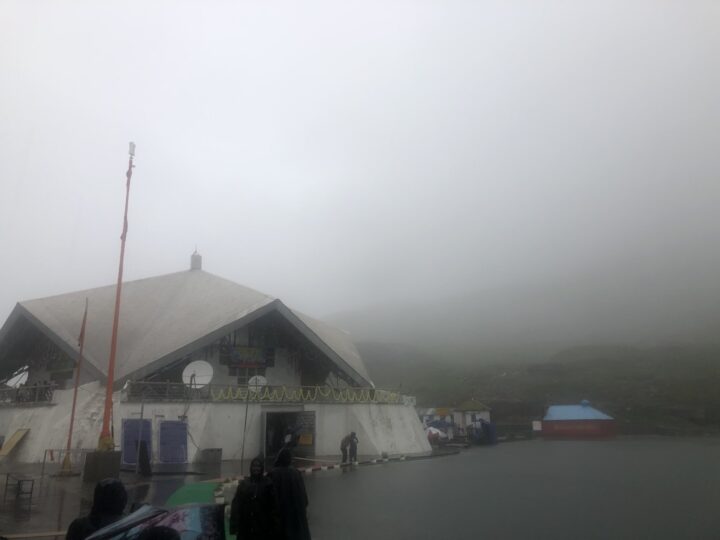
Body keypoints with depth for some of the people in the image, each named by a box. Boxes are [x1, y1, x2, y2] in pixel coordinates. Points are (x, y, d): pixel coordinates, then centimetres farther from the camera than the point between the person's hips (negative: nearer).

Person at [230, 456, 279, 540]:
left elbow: (273, 506, -6)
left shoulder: (268, 484, -2)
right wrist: (234, 526, -8)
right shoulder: (243, 484, 5)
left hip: (263, 528, -2)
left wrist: (274, 528, -11)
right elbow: (236, 505, 0)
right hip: (245, 528, 2)